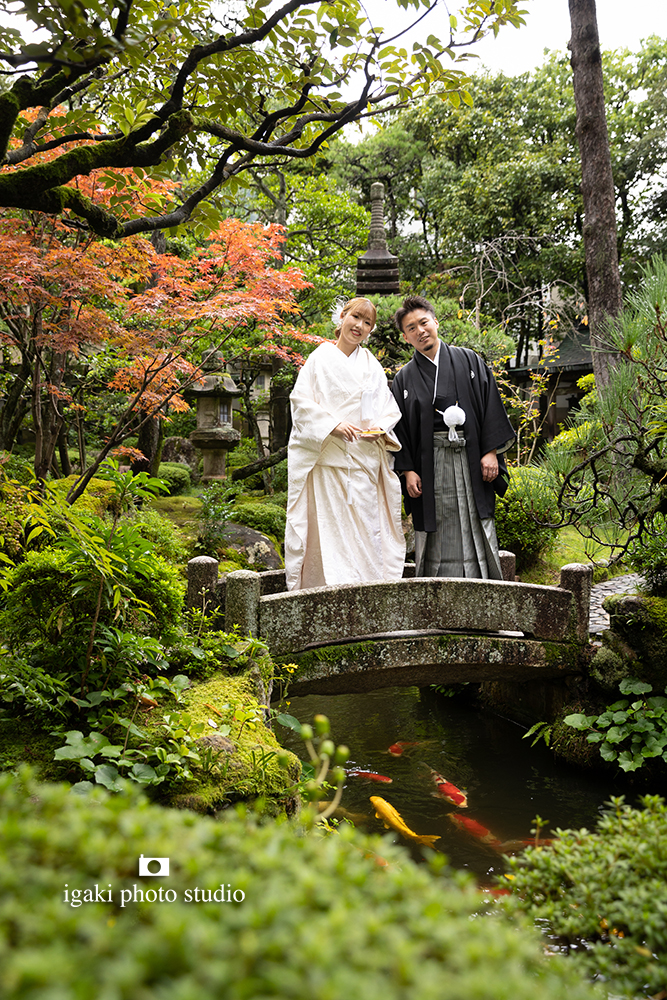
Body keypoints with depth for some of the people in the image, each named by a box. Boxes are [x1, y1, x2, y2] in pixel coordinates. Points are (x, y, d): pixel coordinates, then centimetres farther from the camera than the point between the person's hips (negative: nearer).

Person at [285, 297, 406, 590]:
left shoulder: (372, 365, 17)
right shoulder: (321, 358, 6)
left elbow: (389, 409, 15)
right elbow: (301, 401, -3)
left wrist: (380, 428, -7)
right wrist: (332, 424, -16)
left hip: (365, 461, 4)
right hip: (327, 459, -3)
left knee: (366, 523, 0)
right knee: (329, 527, -7)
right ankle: (331, 586, -4)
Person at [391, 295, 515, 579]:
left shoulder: (469, 361, 8)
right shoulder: (404, 379, 9)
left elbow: (490, 405, 4)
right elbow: (400, 430, 5)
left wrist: (491, 451, -5)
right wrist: (407, 470, -6)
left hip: (470, 458, 0)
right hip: (431, 464, 0)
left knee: (475, 532, 0)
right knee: (439, 536, 0)